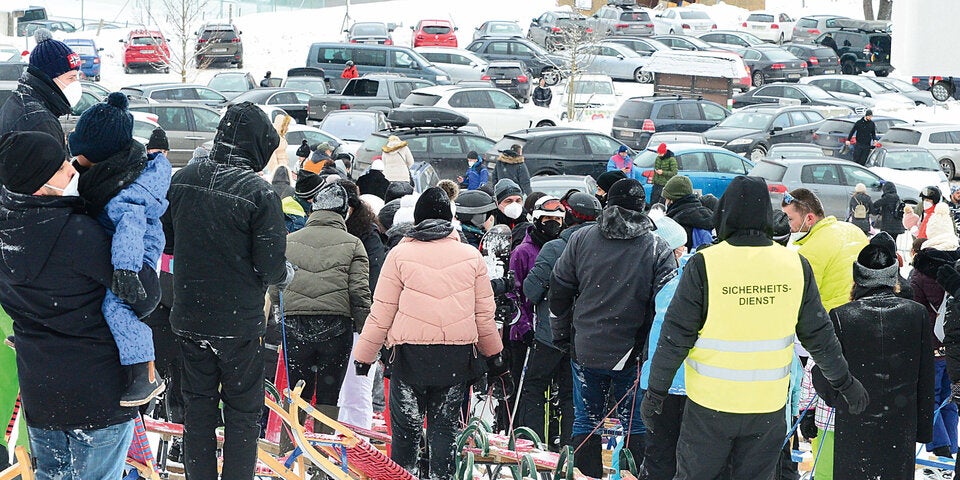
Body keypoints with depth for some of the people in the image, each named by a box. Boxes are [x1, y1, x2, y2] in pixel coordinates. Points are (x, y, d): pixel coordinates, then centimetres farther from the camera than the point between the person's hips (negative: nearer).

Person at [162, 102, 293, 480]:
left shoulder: (182, 180, -2)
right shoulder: (258, 193, -18)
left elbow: (165, 240, 9)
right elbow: (271, 265, -16)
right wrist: (286, 275, 5)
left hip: (189, 317, 5)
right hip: (239, 320, -5)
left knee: (198, 406, 15)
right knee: (243, 412, 8)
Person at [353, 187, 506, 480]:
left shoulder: (400, 254, 1)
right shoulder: (471, 256, 7)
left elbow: (381, 314, 0)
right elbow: (484, 314, 11)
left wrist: (363, 357, 7)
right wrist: (495, 358, 21)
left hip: (412, 354, -2)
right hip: (458, 355, 2)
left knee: (406, 425, 7)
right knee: (445, 426, 9)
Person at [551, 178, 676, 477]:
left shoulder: (581, 239, -2)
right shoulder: (658, 248, -8)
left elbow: (559, 291, 3)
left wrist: (562, 337, 13)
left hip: (585, 351, 1)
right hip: (632, 352, -1)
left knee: (586, 420, 12)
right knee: (635, 423, 10)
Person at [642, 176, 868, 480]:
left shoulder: (704, 265, -12)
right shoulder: (796, 266, -3)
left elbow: (676, 335, -10)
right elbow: (819, 336, 5)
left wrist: (656, 392, 0)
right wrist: (845, 383, 19)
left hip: (711, 403, -2)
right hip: (768, 405, 2)